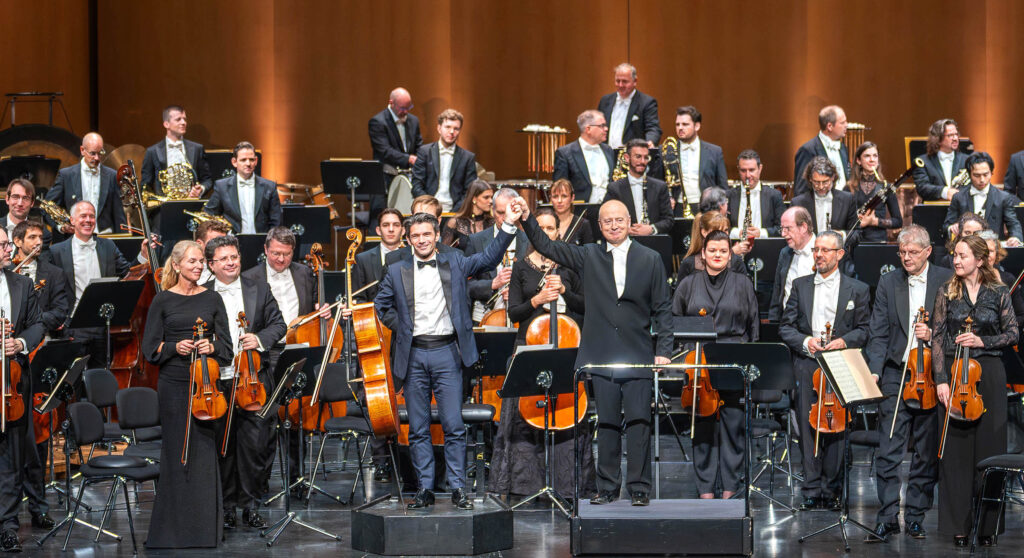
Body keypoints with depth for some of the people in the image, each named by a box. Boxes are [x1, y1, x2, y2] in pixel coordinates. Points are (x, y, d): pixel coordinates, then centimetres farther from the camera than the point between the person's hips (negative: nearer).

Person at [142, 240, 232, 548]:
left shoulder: (212, 299, 9)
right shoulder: (163, 300, 5)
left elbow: (226, 344, 9)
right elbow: (150, 346, 4)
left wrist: (212, 346, -12)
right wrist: (174, 347, -13)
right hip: (174, 384, -1)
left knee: (205, 453, 0)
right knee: (177, 453, 0)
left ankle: (205, 530, 7)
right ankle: (174, 530, 8)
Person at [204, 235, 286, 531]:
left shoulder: (259, 290, 9)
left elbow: (278, 324, 9)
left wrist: (260, 339, -9)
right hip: (217, 381, -1)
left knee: (254, 443, -2)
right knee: (222, 445, 6)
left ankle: (250, 504, 10)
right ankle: (227, 506, 17)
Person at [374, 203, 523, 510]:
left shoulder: (455, 263, 8)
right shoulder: (398, 272, 10)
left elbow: (489, 257, 2)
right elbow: (381, 305, 20)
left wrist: (508, 226, -8)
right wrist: (401, 327, 8)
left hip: (446, 353, -1)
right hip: (413, 355, 1)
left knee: (454, 426, -4)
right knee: (418, 429, 5)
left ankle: (458, 488, 3)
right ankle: (424, 489, 11)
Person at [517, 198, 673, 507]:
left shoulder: (650, 259, 5)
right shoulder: (588, 256, 9)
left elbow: (663, 309, 6)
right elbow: (546, 247, 7)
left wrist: (663, 350, -1)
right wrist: (527, 218, -6)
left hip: (638, 356, -1)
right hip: (601, 357, 1)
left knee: (638, 423, -2)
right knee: (606, 424, 6)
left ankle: (639, 488, 5)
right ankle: (607, 487, 13)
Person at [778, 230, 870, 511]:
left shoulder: (857, 290, 8)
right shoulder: (800, 286, 13)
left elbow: (864, 330, 6)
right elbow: (785, 327, 11)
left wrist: (844, 341, -12)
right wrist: (804, 341, -7)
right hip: (807, 365, 1)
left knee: (836, 428, -2)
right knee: (808, 427, -2)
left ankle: (831, 490, 7)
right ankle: (811, 490, 1)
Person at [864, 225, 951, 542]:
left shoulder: (947, 281, 2)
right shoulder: (888, 283, 6)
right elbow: (879, 334, 4)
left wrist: (933, 334, -13)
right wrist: (874, 371, -8)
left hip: (931, 376, 0)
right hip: (895, 376, 1)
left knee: (926, 453, 6)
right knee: (888, 452, -4)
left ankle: (915, 516, 17)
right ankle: (887, 518, 1)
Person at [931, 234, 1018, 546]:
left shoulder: (998, 293, 3)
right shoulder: (948, 292, 4)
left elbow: (1012, 334, 5)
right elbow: (937, 337, 1)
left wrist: (983, 341, -12)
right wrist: (941, 380, -8)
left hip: (988, 375, 0)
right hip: (954, 372, 0)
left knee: (988, 447, 2)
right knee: (956, 448, 1)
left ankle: (987, 525, 10)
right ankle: (959, 525, 6)